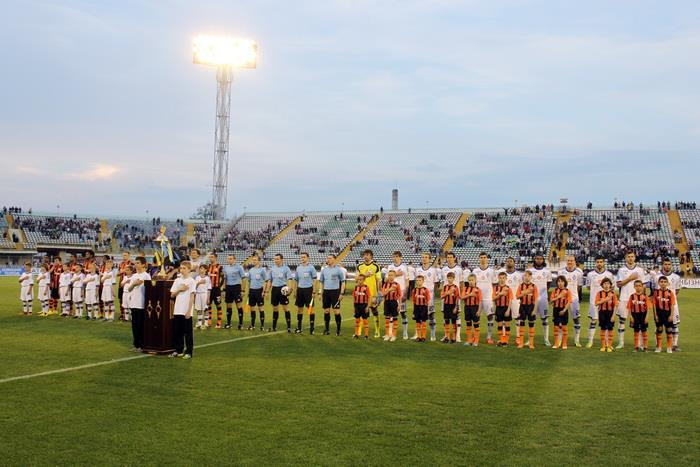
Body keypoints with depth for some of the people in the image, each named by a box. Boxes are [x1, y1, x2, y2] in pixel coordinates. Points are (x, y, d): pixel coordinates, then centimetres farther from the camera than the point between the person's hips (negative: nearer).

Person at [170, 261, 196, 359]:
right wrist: (179, 289, -7)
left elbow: (192, 296, -7)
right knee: (177, 332, 9)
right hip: (177, 311, 5)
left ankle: (189, 352, 6)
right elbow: (172, 295, 10)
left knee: (188, 332, 0)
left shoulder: (191, 281, -4)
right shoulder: (177, 280, 10)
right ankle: (178, 350, 19)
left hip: (187, 312, -5)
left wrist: (189, 311, -12)